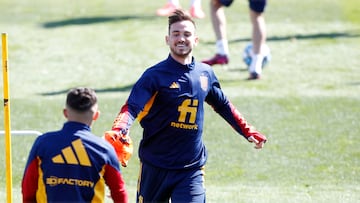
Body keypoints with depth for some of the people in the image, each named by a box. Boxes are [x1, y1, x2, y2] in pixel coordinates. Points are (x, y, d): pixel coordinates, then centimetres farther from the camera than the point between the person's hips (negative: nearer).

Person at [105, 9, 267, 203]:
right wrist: (118, 132, -42)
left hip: (192, 168, 2)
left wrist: (248, 132, 25)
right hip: (155, 166, -2)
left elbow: (223, 106, 23)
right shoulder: (155, 75, -10)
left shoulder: (205, 73, 5)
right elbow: (131, 108, -22)